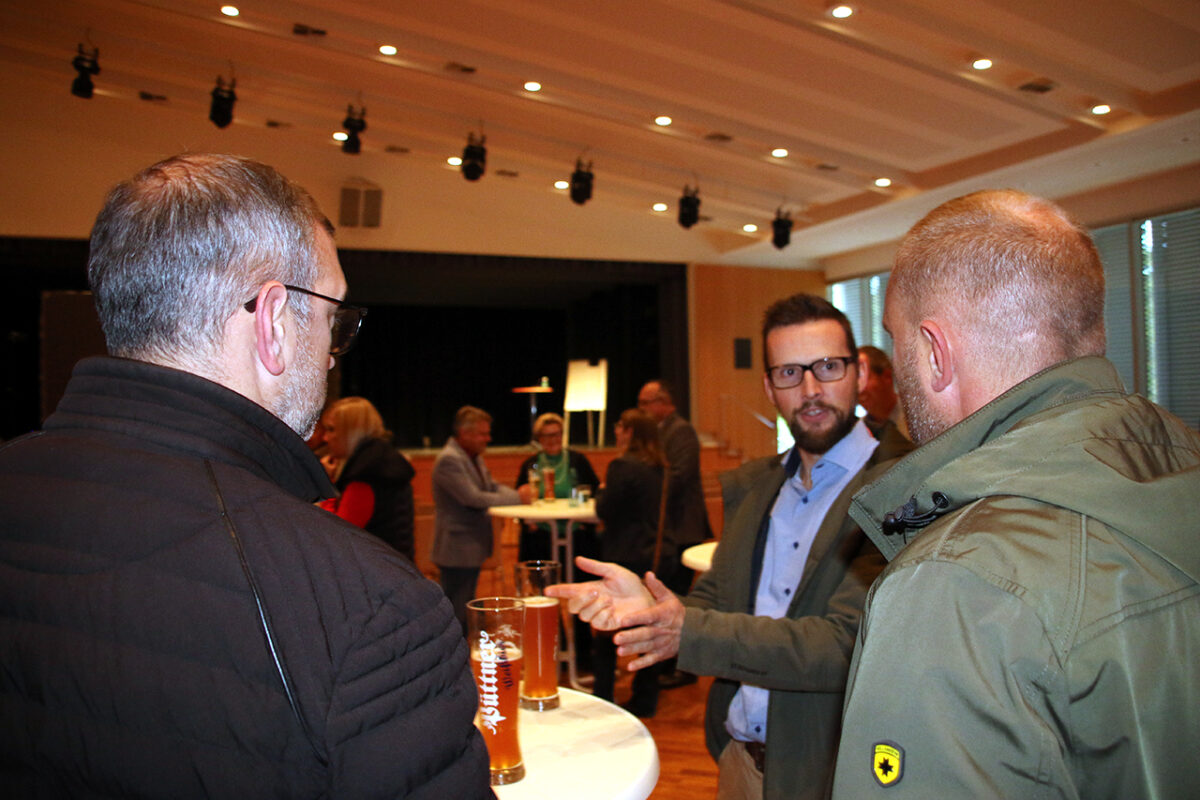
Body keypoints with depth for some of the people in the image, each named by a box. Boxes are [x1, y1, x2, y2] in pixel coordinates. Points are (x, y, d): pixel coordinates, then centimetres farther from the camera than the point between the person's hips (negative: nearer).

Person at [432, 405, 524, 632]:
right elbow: (473, 498, -25)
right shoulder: (449, 460, -19)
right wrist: (516, 498, -19)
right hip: (457, 551, -10)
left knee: (465, 610, 18)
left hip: (473, 548, 10)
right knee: (456, 614, -4)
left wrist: (518, 494, -7)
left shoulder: (474, 457, 12)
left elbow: (492, 486, 14)